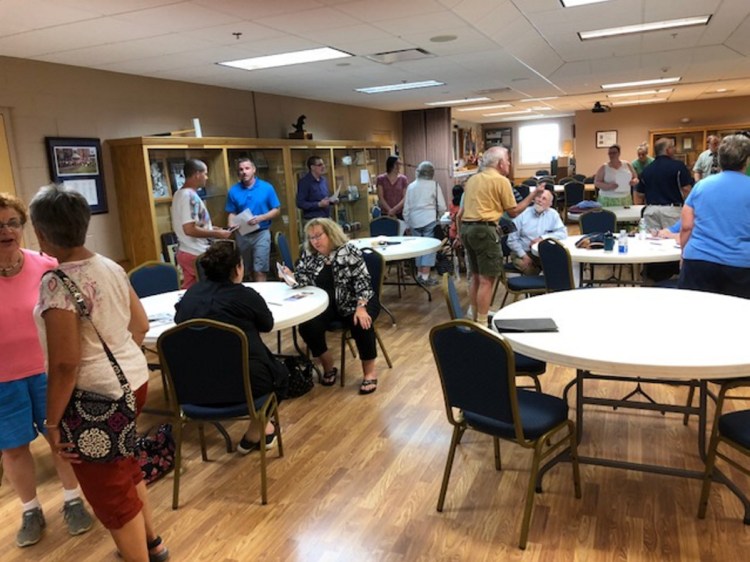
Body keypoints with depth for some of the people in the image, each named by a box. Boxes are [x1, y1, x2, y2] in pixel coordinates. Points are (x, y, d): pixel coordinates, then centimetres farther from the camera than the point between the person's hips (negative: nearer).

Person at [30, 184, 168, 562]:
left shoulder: (57, 283, -22)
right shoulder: (111, 267, 2)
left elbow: (65, 364, -23)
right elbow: (140, 325, 10)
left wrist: (52, 422, -13)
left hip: (96, 396, -9)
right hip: (133, 379, 9)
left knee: (109, 492, 11)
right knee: (124, 468, 28)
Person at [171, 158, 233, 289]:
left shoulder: (179, 194, 12)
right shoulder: (191, 196, -19)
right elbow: (190, 229, -26)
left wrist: (209, 229, 16)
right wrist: (216, 234, -16)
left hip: (184, 252, 9)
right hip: (197, 254, -9)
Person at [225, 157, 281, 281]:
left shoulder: (266, 187, -4)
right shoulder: (233, 190, 1)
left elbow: (276, 210, -1)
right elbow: (232, 213, 6)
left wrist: (260, 218, -17)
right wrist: (231, 226, -15)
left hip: (261, 233, -3)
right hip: (242, 235, 3)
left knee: (260, 270, -9)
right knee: (245, 271, 15)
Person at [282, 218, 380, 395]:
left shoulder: (349, 251, -10)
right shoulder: (309, 255, 4)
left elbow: (362, 280, -15)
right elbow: (303, 281, 6)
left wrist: (361, 307, -27)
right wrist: (291, 277, -17)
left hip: (353, 302, -3)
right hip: (325, 304, 4)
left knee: (361, 324, -32)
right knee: (307, 326, -22)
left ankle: (369, 372, -12)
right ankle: (328, 366, 2)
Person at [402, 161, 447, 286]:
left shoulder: (411, 186, 9)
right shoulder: (434, 185, -2)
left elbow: (406, 208, 10)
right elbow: (442, 207, -3)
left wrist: (408, 223, 18)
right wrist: (438, 216, 16)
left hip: (415, 221, 4)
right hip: (429, 220, -4)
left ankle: (419, 274, 20)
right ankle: (425, 277, -6)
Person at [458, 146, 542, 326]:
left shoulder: (473, 179, 17)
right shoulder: (501, 180, -5)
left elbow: (461, 212, 19)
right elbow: (513, 211, -1)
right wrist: (533, 194, 7)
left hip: (467, 227, 9)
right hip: (484, 229, -8)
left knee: (476, 275, 18)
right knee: (487, 279, -4)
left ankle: (475, 317, 28)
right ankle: (482, 324, -2)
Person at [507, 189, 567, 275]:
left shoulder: (553, 214, 7)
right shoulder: (522, 214, -1)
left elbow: (563, 233, -2)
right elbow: (512, 239, -3)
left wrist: (543, 238, -16)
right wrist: (524, 256, -14)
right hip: (522, 253, -2)